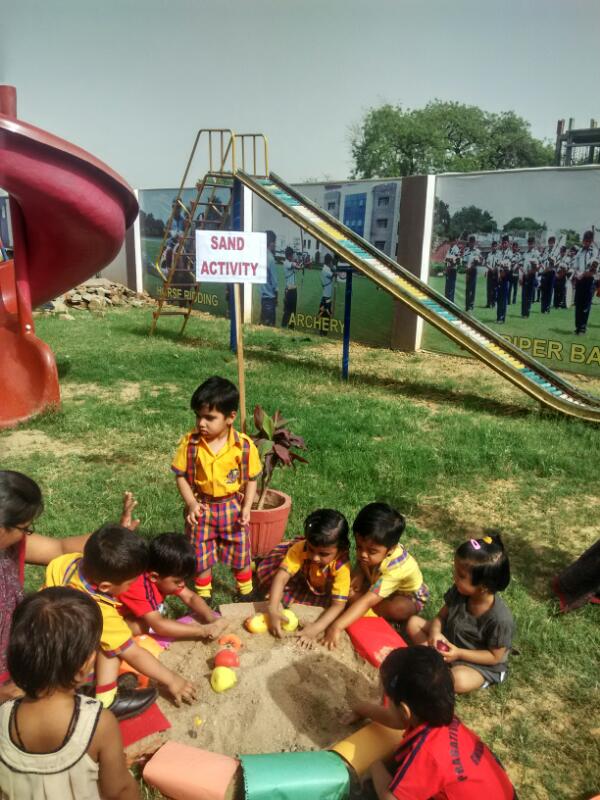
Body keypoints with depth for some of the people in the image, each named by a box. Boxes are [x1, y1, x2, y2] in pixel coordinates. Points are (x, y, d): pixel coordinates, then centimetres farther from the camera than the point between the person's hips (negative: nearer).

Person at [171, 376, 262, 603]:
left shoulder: (244, 445, -17)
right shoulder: (190, 443, -15)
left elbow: (251, 479, -6)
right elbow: (181, 476, -7)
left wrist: (246, 507, -13)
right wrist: (191, 503, -18)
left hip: (233, 507, 0)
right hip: (201, 507, 1)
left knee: (240, 553, 16)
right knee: (201, 555, 14)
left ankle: (246, 591, 41)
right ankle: (203, 595, 38)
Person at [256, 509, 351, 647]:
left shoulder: (342, 566, -41)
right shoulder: (300, 548, -38)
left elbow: (338, 604, -41)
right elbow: (281, 576, -43)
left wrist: (317, 627, -53)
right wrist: (273, 610, -54)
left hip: (324, 592, 2)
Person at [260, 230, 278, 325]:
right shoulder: (270, 258, -15)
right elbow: (273, 279, -12)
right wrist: (276, 290, 1)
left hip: (262, 295, 7)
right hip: (269, 296, -7)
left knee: (263, 322, 15)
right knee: (269, 324, -1)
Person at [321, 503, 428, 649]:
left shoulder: (394, 568, -42)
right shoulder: (371, 546, -27)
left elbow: (367, 601, -48)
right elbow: (361, 564, -3)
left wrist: (337, 626, -54)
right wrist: (359, 574, -27)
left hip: (409, 596, -5)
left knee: (396, 608, -38)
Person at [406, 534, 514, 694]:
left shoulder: (500, 619, -32)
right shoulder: (459, 591, -16)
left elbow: (495, 657, -20)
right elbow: (441, 616, -2)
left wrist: (459, 654, -26)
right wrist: (435, 632, -24)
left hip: (481, 665, -6)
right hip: (450, 642, 6)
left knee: (458, 681, -38)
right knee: (413, 622, -1)